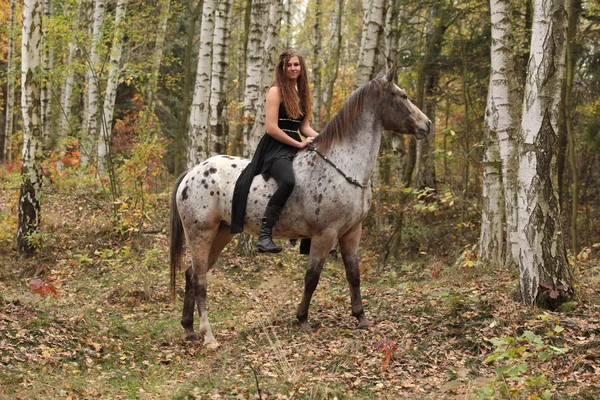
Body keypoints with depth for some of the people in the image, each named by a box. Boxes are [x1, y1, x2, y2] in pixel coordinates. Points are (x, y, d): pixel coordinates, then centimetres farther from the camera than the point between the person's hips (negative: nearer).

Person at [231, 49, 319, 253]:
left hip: (295, 148, 9)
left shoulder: (301, 93, 17)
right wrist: (299, 144, -13)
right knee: (288, 181, -36)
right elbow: (271, 128, -15)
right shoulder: (276, 91, -7)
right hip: (275, 149, -9)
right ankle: (264, 236, -31)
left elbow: (304, 126, 16)